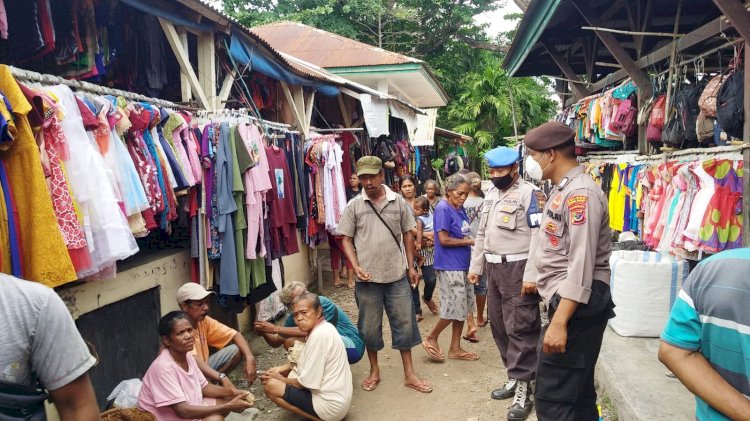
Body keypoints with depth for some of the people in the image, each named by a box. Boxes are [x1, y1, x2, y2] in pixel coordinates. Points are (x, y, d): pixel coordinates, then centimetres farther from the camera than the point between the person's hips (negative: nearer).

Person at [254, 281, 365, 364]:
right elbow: (276, 342, 2)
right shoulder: (294, 317, -2)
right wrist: (264, 333, -20)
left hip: (352, 347, -7)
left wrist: (275, 329, -33)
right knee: (289, 342, -7)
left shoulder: (322, 303, -23)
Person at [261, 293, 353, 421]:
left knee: (271, 386, -7)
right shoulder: (323, 328, 6)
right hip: (334, 396, 10)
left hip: (330, 405, -10)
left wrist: (282, 380, -3)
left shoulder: (320, 334, -23)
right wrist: (285, 367, 6)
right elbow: (308, 364, 19)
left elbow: (308, 381, -20)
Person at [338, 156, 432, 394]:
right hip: (368, 279, -1)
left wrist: (411, 266, 7)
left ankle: (409, 374, 22)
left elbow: (407, 235, 8)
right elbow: (347, 240, 0)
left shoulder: (398, 202, 1)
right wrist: (356, 267, -13)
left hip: (397, 276, 1)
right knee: (369, 327, 11)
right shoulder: (354, 206, -3)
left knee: (404, 323, 8)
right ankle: (374, 371, 30)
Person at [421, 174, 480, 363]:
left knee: (463, 308, 12)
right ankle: (431, 339, 17)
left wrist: (469, 240, 0)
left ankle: (455, 348, 22)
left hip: (462, 266, 9)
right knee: (454, 308, -4)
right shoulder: (443, 209, -14)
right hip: (450, 267, -9)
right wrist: (469, 241, -11)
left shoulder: (460, 208, 11)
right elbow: (444, 240, -18)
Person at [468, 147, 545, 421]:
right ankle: (515, 376, 26)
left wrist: (531, 275, -22)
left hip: (518, 268, -8)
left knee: (520, 328, -5)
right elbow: (482, 233, 21)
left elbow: (539, 236, -16)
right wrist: (475, 267, 18)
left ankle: (523, 387, 3)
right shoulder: (491, 194, 16)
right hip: (493, 268, 8)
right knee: (499, 325, 13)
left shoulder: (530, 193, -8)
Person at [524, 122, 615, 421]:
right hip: (564, 301, 11)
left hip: (577, 307, -11)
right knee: (577, 392, 18)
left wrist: (559, 322, -28)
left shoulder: (580, 193, -18)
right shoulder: (561, 190, 15)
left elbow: (581, 266, -25)